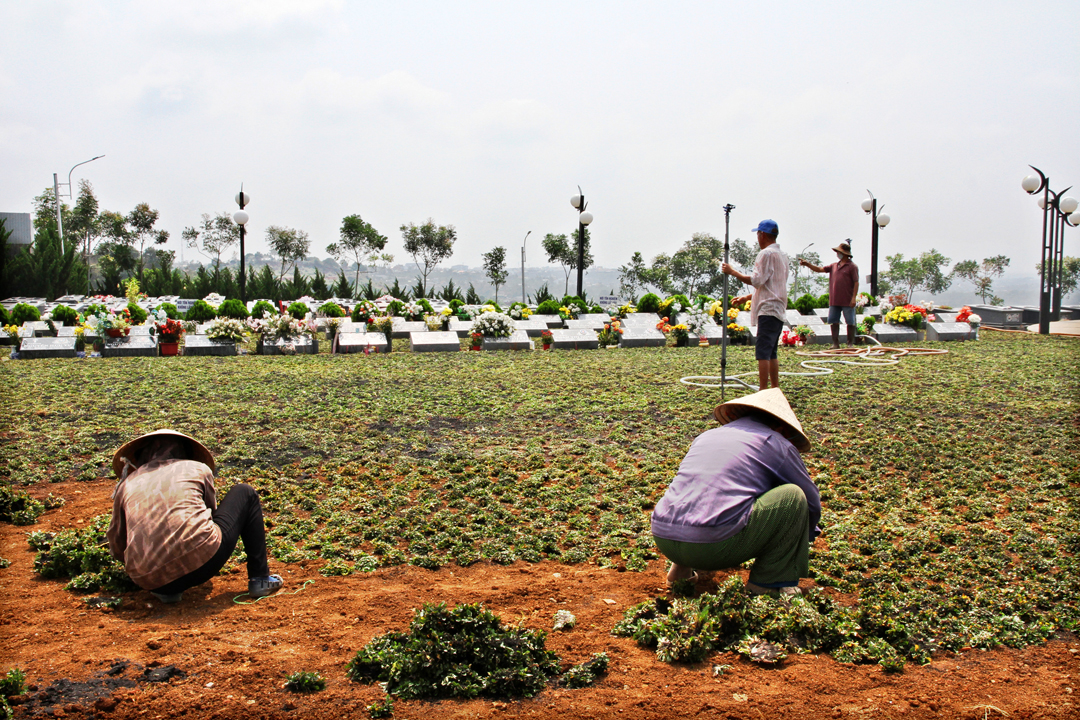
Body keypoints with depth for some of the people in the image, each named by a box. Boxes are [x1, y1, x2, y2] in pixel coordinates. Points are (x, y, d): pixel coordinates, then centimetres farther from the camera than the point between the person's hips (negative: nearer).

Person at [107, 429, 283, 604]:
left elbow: (117, 549, 24)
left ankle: (168, 590, 15)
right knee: (245, 494, 24)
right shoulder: (199, 469, 16)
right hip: (202, 561, -3)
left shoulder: (127, 484, 19)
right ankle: (259, 579, 18)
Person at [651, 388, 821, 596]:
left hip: (663, 540, 7)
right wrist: (799, 539, 43)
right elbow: (812, 503, 22)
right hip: (715, 546, -6)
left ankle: (683, 567, 22)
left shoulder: (705, 436, 27)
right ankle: (770, 581, 11)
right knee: (793, 496, 9)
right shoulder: (776, 444, 12)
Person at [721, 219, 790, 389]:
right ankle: (775, 389, 15)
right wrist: (747, 297, 27)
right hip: (779, 310, 10)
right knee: (771, 353, 14)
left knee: (763, 352, -11)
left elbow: (757, 280, -17)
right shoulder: (781, 254, 20)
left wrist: (733, 272, -9)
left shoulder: (766, 253, -10)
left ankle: (763, 392, -14)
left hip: (768, 310, -10)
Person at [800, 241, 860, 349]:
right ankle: (836, 343, 10)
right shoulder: (834, 266, 15)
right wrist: (808, 264, 2)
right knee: (834, 322, 5)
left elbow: (856, 283, -8)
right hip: (834, 301, 6)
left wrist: (854, 297, -15)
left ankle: (851, 344, 9)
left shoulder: (852, 266, -4)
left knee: (850, 322, 1)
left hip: (847, 302, -6)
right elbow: (820, 269, 15)